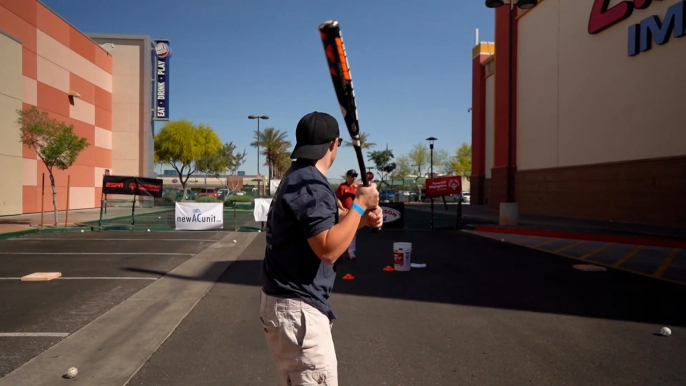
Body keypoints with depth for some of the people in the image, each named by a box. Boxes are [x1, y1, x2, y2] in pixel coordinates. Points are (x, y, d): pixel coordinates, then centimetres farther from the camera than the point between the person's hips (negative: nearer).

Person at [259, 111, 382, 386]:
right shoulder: (311, 184, -21)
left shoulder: (297, 177, 12)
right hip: (297, 308, -11)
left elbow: (325, 225, 16)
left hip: (289, 302, 11)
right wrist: (360, 205, -19)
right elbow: (328, 250, -28)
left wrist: (362, 218, 0)